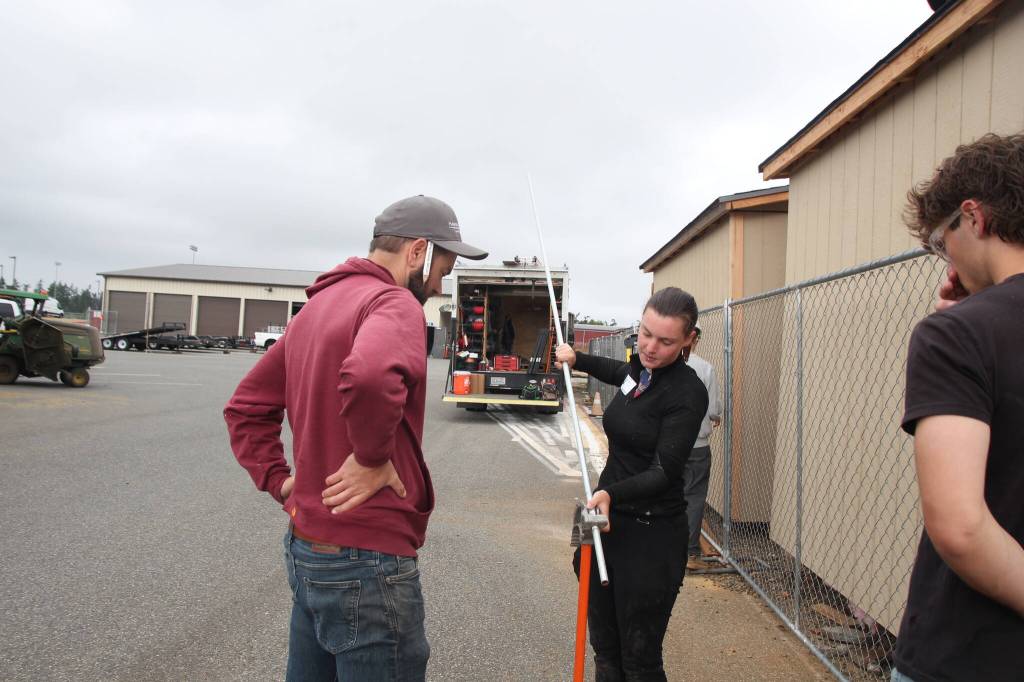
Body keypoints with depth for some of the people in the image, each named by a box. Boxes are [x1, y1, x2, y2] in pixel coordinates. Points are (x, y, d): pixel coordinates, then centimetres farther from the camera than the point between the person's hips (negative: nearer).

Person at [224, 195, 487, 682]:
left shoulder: (318, 304, 12)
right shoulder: (395, 302, -16)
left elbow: (246, 407, 17)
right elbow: (370, 376, -40)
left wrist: (280, 481, 9)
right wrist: (372, 457, -23)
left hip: (305, 549, 9)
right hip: (366, 563, -9)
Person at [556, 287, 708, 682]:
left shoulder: (688, 394, -17)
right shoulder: (641, 369, 5)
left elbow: (663, 472, -21)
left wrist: (612, 494, -35)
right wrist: (577, 360, 24)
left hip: (650, 535, -7)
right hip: (611, 518, 8)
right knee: (604, 648, 17)